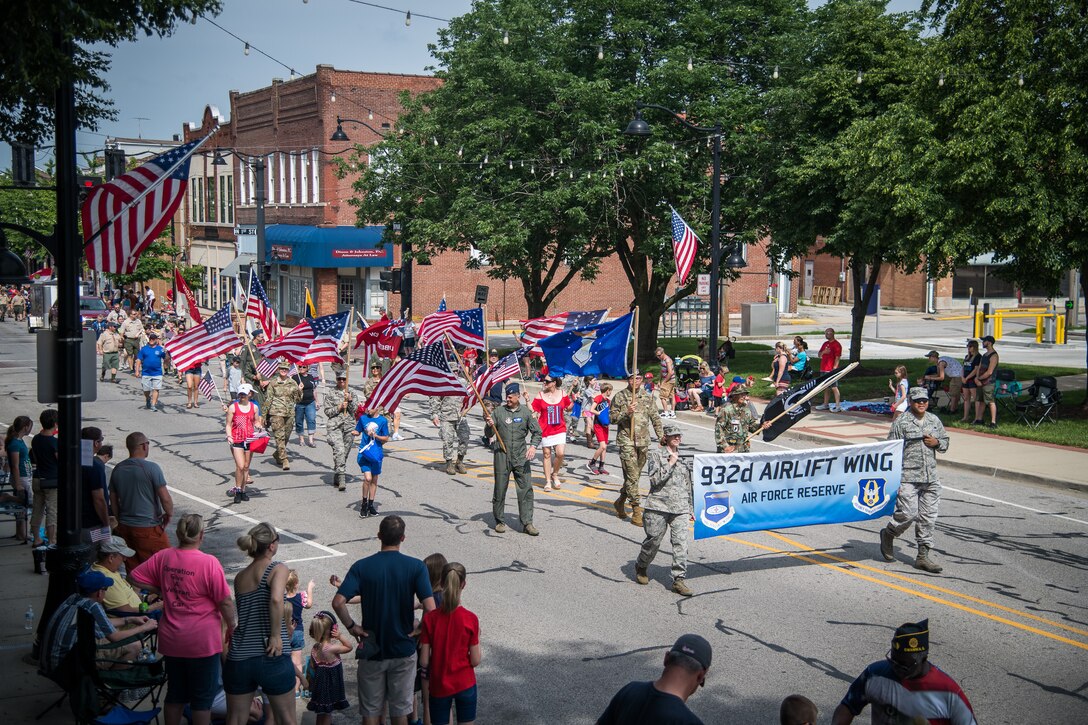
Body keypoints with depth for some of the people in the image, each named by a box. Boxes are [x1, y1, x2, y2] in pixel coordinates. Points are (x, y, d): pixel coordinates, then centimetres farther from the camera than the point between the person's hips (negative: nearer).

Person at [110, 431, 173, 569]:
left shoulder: (117, 469, 5)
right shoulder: (151, 468, -14)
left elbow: (113, 500, 12)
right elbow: (165, 498, -16)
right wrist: (169, 514, 1)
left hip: (124, 528, 6)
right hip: (149, 528, -6)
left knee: (132, 569, 12)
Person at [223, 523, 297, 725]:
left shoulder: (239, 577, 11)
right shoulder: (278, 569, -6)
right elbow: (276, 600, -24)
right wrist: (276, 635, -16)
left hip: (239, 659, 5)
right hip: (272, 657, -5)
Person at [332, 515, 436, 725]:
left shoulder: (362, 567, -9)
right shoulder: (415, 567, -11)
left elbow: (338, 602, -20)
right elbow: (430, 608, -19)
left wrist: (351, 626, -5)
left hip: (371, 650, 0)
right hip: (403, 650, 0)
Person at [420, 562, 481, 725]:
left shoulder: (430, 618, -12)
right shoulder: (470, 619, -14)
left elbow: (424, 661, -10)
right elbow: (475, 661, -10)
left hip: (439, 687, 1)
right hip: (465, 685, 0)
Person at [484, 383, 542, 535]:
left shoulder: (526, 412, 5)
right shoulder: (498, 412, 4)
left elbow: (537, 432, 8)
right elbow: (489, 434, 3)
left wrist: (533, 446, -9)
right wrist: (489, 425, -19)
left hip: (521, 457, 0)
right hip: (502, 456, 0)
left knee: (526, 489, -4)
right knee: (500, 490, 5)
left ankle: (527, 523, 1)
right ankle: (499, 521, 18)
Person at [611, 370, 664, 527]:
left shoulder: (647, 396, 10)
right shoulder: (620, 397, -1)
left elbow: (655, 418, 12)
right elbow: (613, 418, -2)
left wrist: (661, 436, 5)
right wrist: (626, 413, -19)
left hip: (644, 442, 5)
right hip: (627, 441, -5)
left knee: (634, 475, 12)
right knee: (632, 476, -9)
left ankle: (620, 501, 31)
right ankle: (636, 512, -9)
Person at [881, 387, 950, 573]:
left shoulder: (935, 421, 13)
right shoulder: (901, 422, -4)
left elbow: (945, 443, 23)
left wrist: (937, 443, -1)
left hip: (930, 478, 6)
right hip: (907, 478, -5)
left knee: (928, 516, 5)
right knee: (907, 513, -11)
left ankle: (923, 556, 12)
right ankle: (888, 534, 20)